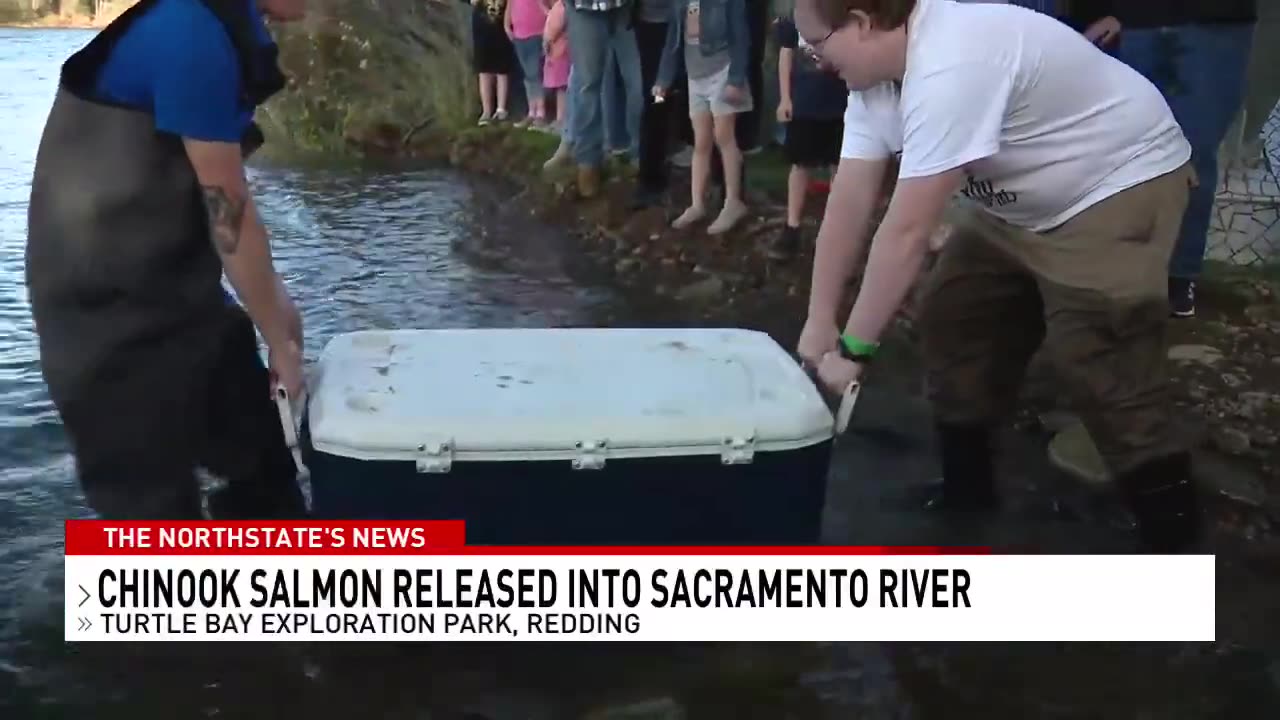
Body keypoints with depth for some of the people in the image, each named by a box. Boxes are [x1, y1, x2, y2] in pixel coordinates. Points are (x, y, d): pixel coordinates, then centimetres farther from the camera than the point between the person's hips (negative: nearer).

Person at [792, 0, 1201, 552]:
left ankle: (1172, 541, -4)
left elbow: (907, 232, -36)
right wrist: (819, 323, -9)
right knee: (954, 324, 7)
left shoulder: (949, 68, -36)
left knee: (1099, 362, -17)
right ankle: (967, 492, 23)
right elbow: (848, 203, -8)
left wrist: (852, 350, -29)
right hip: (1016, 204, 9)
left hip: (1120, 184, -9)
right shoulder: (876, 72, -6)